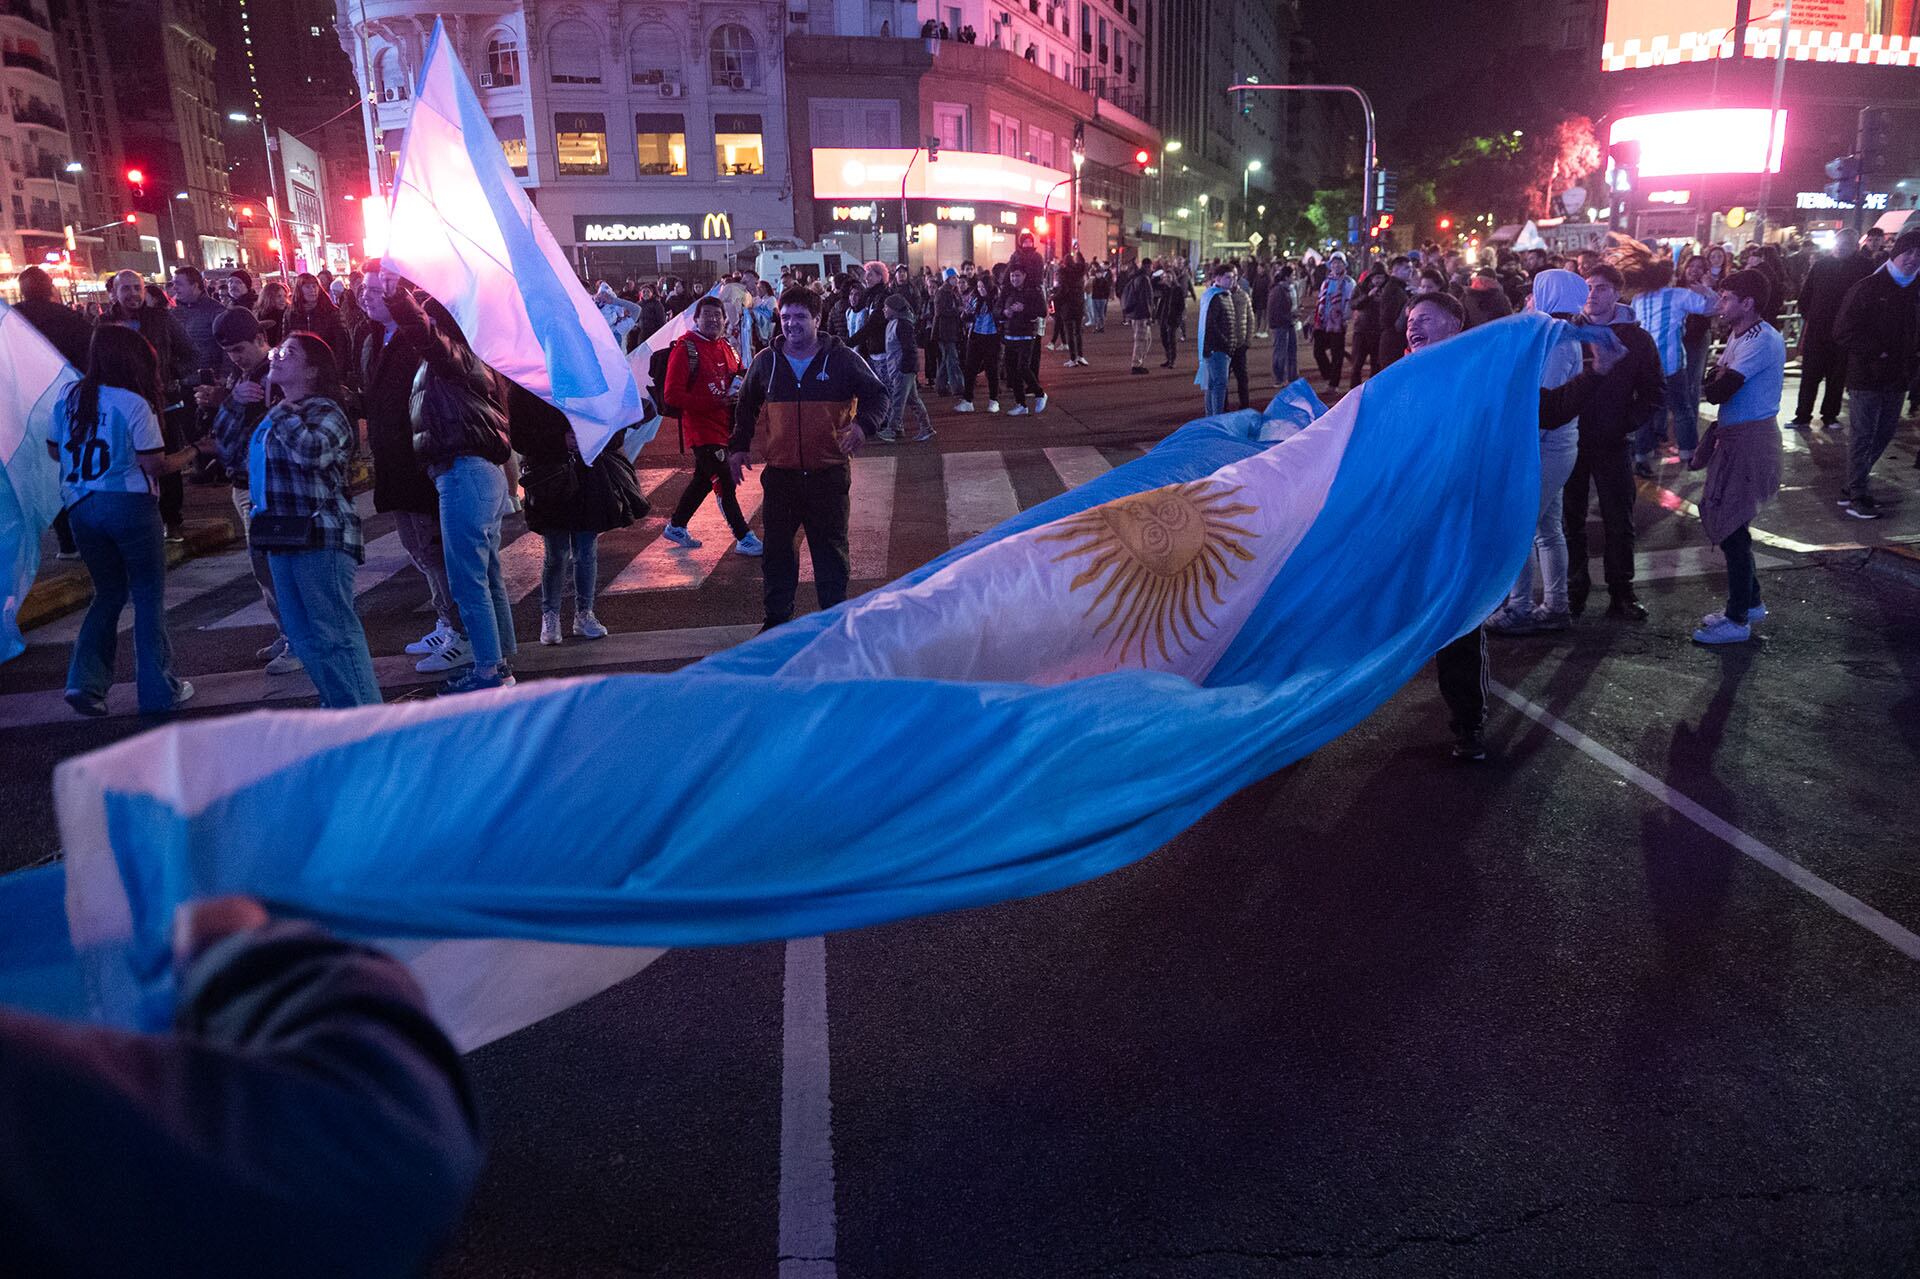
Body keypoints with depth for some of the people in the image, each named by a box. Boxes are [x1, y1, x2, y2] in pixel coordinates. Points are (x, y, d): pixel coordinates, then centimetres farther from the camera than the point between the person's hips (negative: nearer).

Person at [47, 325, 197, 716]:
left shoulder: (69, 396, 5)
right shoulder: (134, 403, -12)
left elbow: (55, 450, 14)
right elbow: (154, 464, -12)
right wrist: (192, 453, 3)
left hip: (80, 507, 6)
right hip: (129, 505, -5)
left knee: (109, 592, 19)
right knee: (149, 596, 6)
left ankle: (85, 681, 7)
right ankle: (158, 690, 10)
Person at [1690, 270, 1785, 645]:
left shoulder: (1760, 341, -21)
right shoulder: (1739, 335, 12)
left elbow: (1717, 392, -23)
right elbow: (1717, 386, 12)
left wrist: (1718, 377, -5)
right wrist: (1720, 378, -7)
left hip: (1749, 440, -10)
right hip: (1734, 435, 10)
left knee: (1730, 526, -4)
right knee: (1719, 515, 17)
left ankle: (1738, 621, 5)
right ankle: (1750, 601, 31)